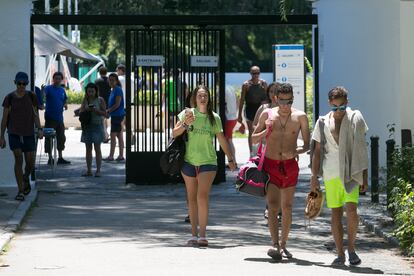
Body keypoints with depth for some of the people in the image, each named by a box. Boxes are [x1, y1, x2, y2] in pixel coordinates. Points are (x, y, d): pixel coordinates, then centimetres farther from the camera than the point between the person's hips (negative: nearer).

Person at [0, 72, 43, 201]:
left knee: (30, 162, -1)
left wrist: (39, 129, -7)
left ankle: (26, 178, 34)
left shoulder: (31, 96, 3)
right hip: (14, 133, -1)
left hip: (28, 133, 1)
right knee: (18, 158, -13)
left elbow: (35, 115, 7)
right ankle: (20, 191, -8)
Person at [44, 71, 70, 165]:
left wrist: (65, 105, 1)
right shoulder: (49, 88, -7)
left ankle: (60, 158, 19)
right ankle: (50, 158, 6)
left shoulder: (62, 90, 12)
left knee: (61, 138, 10)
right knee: (49, 138, -1)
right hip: (50, 117, -6)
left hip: (59, 118, 6)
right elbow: (43, 95, -26)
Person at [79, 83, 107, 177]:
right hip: (87, 126, 4)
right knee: (88, 149, 5)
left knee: (97, 148, -5)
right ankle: (88, 170, 10)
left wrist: (96, 110, -20)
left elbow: (104, 113, -5)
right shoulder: (85, 100, 8)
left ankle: (98, 170, -3)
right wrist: (86, 109, -14)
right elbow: (81, 112, 6)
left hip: (97, 126, -4)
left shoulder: (100, 100, -2)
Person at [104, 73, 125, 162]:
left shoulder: (118, 90, -13)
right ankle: (121, 155, 13)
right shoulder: (113, 90, 15)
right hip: (115, 115, 10)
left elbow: (117, 104, -19)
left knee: (113, 136, -8)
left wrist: (108, 111, -12)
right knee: (119, 136, 10)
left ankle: (111, 156, -6)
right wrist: (108, 111, 6)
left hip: (117, 115, -10)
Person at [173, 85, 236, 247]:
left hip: (208, 162, -1)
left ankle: (202, 235, -16)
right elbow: (174, 133, -3)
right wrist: (185, 124, -20)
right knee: (192, 198, 8)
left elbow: (222, 139, 11)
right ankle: (194, 235, 16)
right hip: (189, 161, 2)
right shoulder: (187, 113, 0)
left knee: (202, 196, -15)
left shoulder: (214, 118, 1)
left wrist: (230, 159, 15)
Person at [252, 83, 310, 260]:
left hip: (290, 166, 1)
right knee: (273, 206, -13)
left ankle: (283, 245, 16)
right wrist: (266, 131, -9)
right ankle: (275, 244, -22)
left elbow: (307, 144, 5)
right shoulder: (267, 115, 2)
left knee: (286, 207, 7)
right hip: (270, 165, -1)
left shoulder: (300, 117, 1)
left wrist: (295, 152, -15)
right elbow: (254, 139, 10)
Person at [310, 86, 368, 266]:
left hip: (351, 171, -2)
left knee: (351, 210, -15)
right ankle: (340, 254, 10)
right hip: (331, 173, 2)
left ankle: (351, 249, 2)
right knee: (336, 213, 3)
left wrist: (365, 176, 4)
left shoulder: (356, 118, 5)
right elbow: (317, 151, 11)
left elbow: (362, 148, 7)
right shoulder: (323, 123, 8)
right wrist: (314, 176, 4)